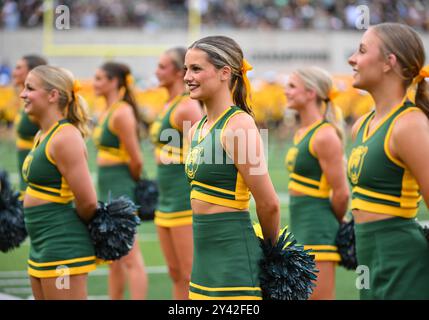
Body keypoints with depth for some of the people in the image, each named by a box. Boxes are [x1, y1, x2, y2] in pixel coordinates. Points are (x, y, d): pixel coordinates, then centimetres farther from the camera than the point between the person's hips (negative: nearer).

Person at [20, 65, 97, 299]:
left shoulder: (65, 138, -16)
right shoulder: (43, 135, 13)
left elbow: (88, 202, -19)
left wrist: (76, 226, -2)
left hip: (63, 248, -10)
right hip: (42, 246, 10)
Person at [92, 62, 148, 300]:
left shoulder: (121, 113, -15)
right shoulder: (106, 112, 13)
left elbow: (136, 160, -17)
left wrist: (132, 183, -1)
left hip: (120, 190, -10)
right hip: (109, 190, 10)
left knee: (130, 259, -9)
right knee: (114, 260, 17)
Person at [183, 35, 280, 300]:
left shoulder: (238, 126, -14)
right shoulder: (198, 129, 11)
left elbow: (269, 204, -13)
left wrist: (271, 248, 3)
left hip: (234, 258, -9)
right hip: (206, 257, 9)